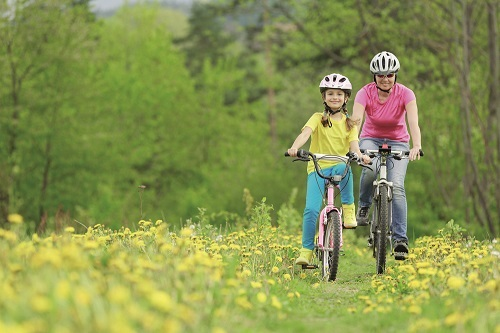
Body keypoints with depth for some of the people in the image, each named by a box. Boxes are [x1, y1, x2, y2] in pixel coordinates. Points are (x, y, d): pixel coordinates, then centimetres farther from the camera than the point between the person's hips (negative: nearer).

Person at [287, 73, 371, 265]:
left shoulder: (349, 123, 12)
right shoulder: (318, 118, 5)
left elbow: (353, 144, -3)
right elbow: (306, 133, -15)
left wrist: (360, 155, -28)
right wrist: (294, 148, -36)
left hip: (340, 166, 1)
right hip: (317, 168, -1)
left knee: (343, 168, -38)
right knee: (311, 209, -18)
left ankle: (348, 208, -19)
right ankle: (306, 251, -6)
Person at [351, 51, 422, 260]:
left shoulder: (405, 94, -18)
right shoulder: (365, 93, -17)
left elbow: (413, 122, -32)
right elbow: (355, 121, -31)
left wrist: (417, 146, -50)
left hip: (397, 143, 0)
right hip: (371, 139, 0)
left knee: (397, 186, -22)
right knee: (370, 168, -34)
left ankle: (400, 238, -21)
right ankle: (364, 206, -5)